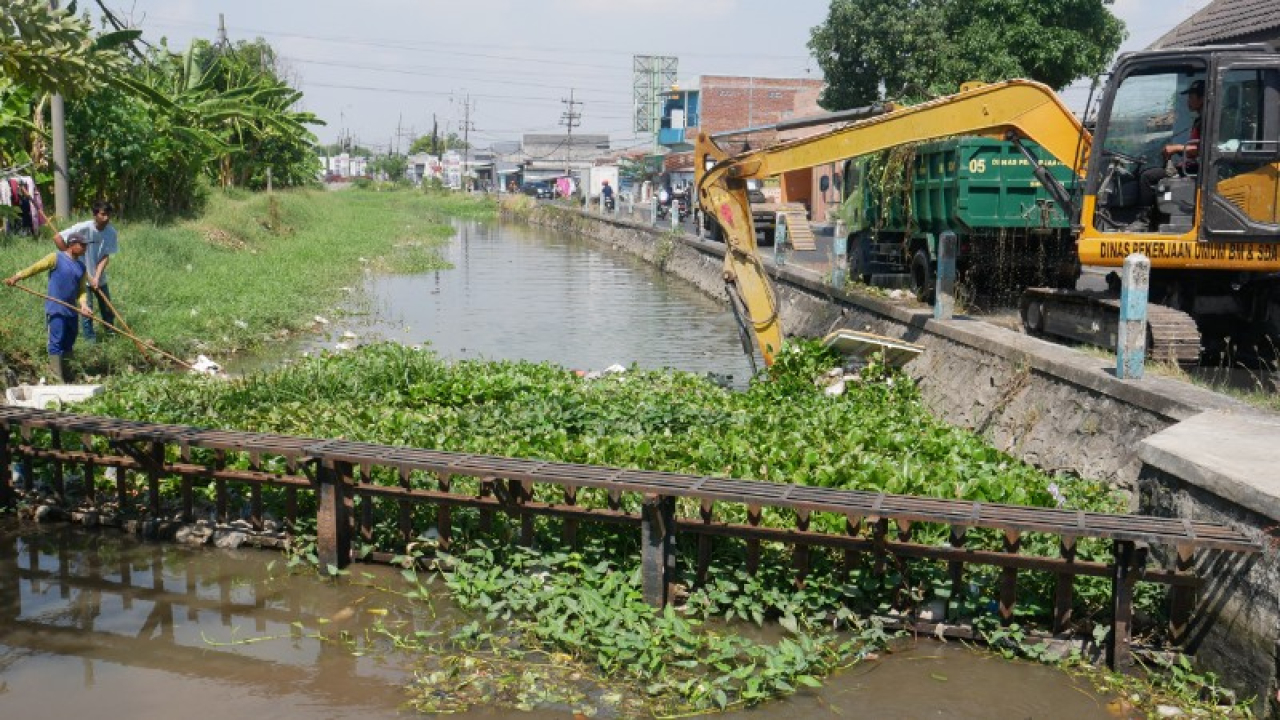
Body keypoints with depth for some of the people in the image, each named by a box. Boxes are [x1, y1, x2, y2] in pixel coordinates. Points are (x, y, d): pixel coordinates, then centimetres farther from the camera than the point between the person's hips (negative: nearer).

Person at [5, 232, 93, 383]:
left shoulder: (81, 266, 10)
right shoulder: (56, 258, -7)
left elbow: (82, 289, 9)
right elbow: (35, 268, -11)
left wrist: (83, 304, -8)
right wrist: (16, 277, -23)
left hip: (71, 311, 6)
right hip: (55, 310, -6)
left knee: (69, 342, 14)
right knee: (56, 342, -6)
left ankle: (66, 375, 27)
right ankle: (57, 377, -3)